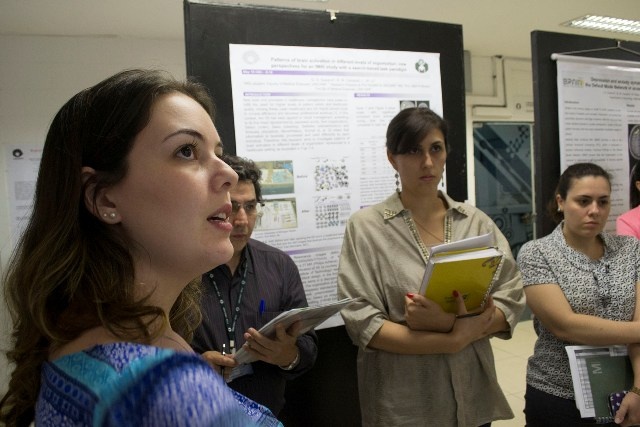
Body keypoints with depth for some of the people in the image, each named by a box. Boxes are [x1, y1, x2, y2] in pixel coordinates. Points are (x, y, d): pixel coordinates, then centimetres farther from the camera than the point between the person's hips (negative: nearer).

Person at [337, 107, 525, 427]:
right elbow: (362, 323, -14)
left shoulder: (477, 222, 1)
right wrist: (454, 340, -19)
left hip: (473, 396, 3)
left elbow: (511, 303, -3)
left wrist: (450, 323, -20)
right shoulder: (366, 227, -9)